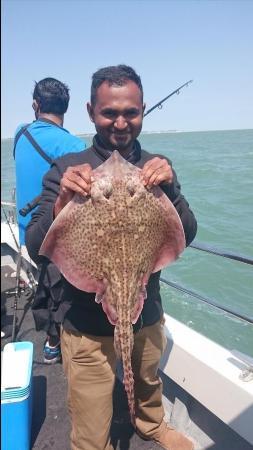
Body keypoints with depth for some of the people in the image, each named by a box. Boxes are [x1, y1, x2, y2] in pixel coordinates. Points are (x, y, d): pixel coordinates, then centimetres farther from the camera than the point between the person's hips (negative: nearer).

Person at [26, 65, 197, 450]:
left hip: (147, 316, 4)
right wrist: (61, 202, -33)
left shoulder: (156, 168, -3)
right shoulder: (67, 169, -13)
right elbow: (36, 250, -14)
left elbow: (186, 237, -7)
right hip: (87, 326, -3)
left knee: (148, 382, 31)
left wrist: (169, 189, -25)